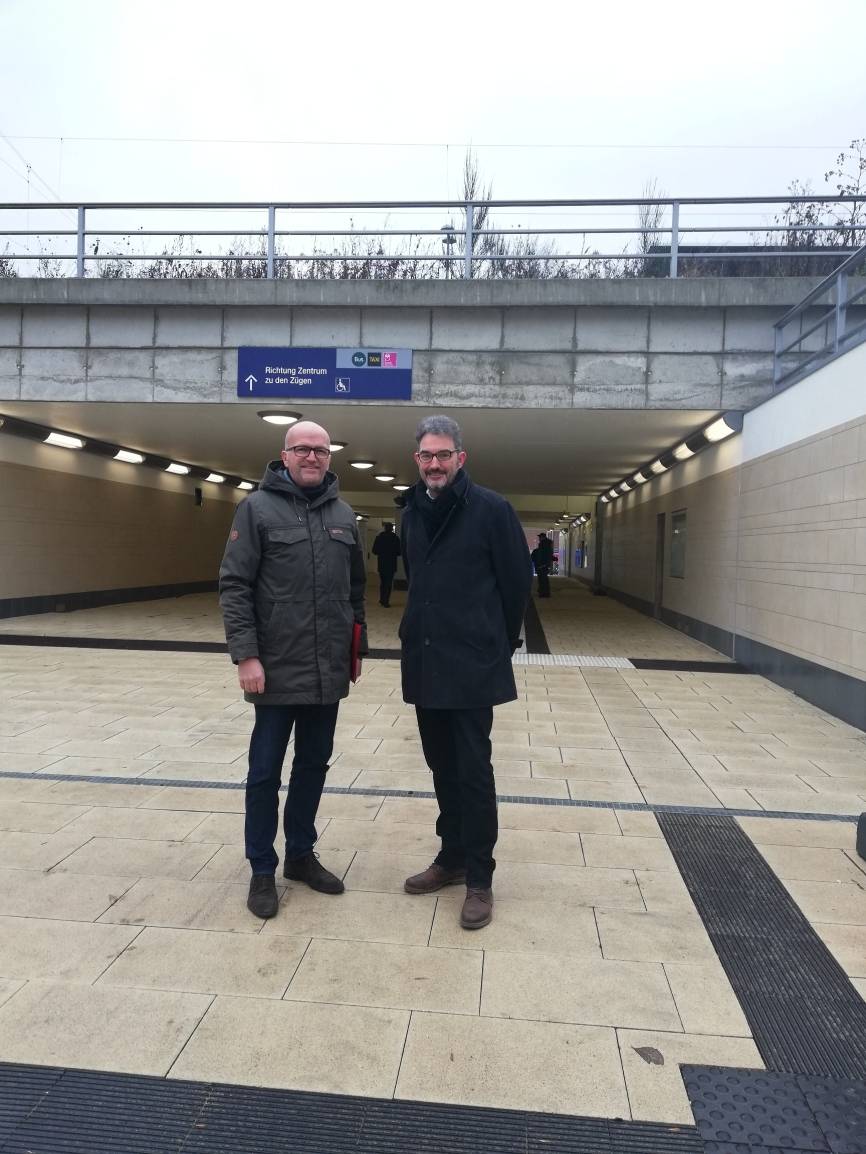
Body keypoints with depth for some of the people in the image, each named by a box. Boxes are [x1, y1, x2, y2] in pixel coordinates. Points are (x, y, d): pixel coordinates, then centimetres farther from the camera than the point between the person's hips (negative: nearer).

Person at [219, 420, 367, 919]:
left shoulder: (344, 514, 9)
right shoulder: (258, 508, -5)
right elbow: (234, 585, -9)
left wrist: (357, 644, 14)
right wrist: (246, 655, -15)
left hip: (329, 671, 5)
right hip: (277, 669, -4)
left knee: (314, 765, 15)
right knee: (266, 771, 6)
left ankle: (301, 854, 33)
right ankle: (262, 870, 22)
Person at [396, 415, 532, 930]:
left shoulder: (491, 509, -9)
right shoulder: (414, 511, 9)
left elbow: (519, 579, -5)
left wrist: (500, 642, 3)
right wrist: (424, 628, 14)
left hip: (472, 665, -6)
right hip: (424, 661, 6)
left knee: (473, 769, 1)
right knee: (442, 766, 15)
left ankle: (480, 878, 15)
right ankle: (452, 858, 31)